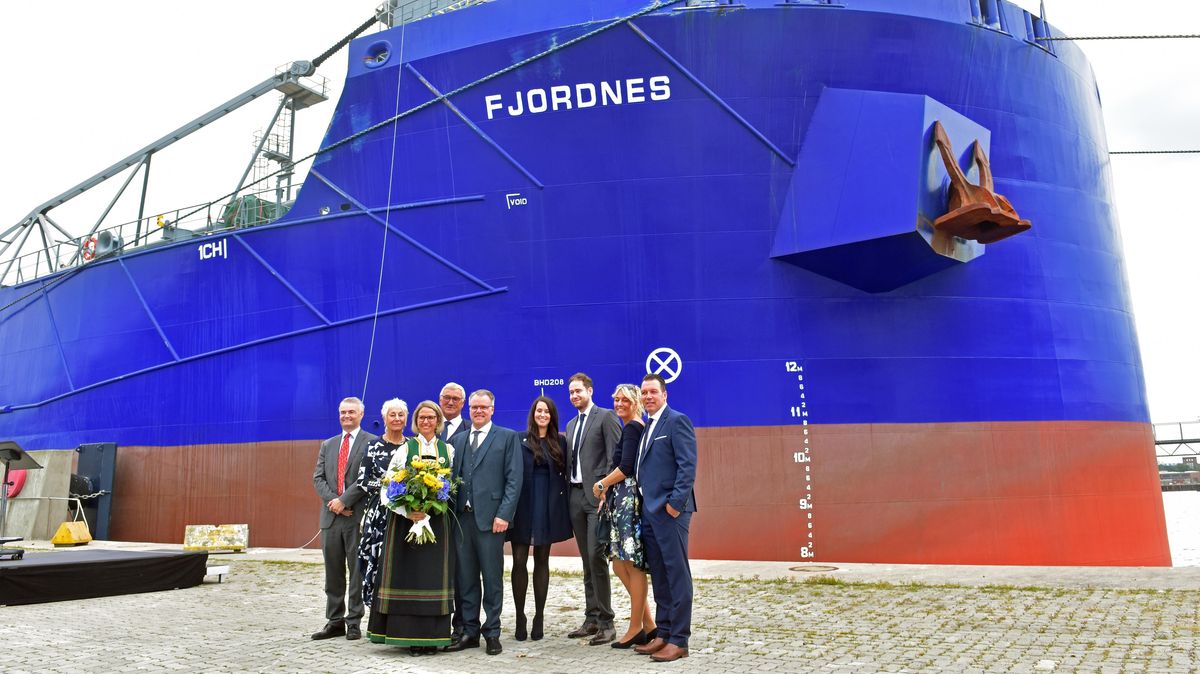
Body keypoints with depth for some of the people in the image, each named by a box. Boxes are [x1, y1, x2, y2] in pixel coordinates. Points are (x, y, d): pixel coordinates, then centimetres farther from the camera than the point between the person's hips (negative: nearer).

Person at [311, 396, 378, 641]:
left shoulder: (372, 442, -1)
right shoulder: (327, 445, 17)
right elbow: (318, 477, 9)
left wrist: (344, 500, -14)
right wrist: (332, 500, -8)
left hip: (358, 515, -5)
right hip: (331, 516, 5)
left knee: (357, 570, 2)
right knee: (333, 572, 10)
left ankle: (354, 621, 10)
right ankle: (335, 621, 18)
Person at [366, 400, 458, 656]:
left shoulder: (448, 450, 9)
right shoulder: (405, 448, 4)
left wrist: (430, 510, -9)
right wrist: (409, 511, -16)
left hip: (437, 521, 1)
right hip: (406, 519, -1)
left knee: (434, 574, 2)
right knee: (408, 574, -1)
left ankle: (431, 636, 9)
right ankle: (410, 635, 7)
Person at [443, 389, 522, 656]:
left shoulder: (507, 437, 3)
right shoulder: (457, 439, 17)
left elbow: (514, 479, -3)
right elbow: (451, 476, 16)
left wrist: (504, 514, -12)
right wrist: (451, 511, 4)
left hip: (490, 518, -4)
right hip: (462, 516, 4)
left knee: (492, 578, 2)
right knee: (465, 578, 8)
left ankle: (492, 634, 13)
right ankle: (469, 631, 19)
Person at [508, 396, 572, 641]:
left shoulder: (560, 442, 8)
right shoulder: (520, 440, 0)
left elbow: (564, 476, 9)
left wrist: (564, 504, 0)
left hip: (549, 507, 2)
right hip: (523, 504, -2)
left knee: (542, 561, 9)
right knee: (520, 561, -2)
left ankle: (539, 616, 16)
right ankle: (520, 616, 8)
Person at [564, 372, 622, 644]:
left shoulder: (606, 417, -3)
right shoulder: (570, 425, 21)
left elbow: (615, 458, -10)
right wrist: (568, 492, 10)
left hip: (597, 495, -7)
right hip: (576, 496, 7)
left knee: (596, 556, -12)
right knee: (587, 560, 11)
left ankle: (606, 623, -5)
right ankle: (591, 619, 17)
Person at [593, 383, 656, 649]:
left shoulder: (631, 428, -10)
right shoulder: (636, 428, 19)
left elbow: (626, 467, -18)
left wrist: (602, 484, -5)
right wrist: (608, 492, 11)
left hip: (630, 499, -10)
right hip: (622, 500, 10)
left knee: (633, 564, -1)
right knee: (620, 564, 12)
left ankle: (636, 627, 8)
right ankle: (648, 623, 17)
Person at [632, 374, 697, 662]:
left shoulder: (677, 421, -7)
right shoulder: (645, 426, 18)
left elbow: (688, 465, -14)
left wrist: (675, 502, -19)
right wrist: (642, 504, 11)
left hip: (669, 509, -8)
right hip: (648, 510, 8)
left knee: (677, 574, -2)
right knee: (658, 576, 13)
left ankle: (679, 641, 4)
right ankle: (663, 634, 22)